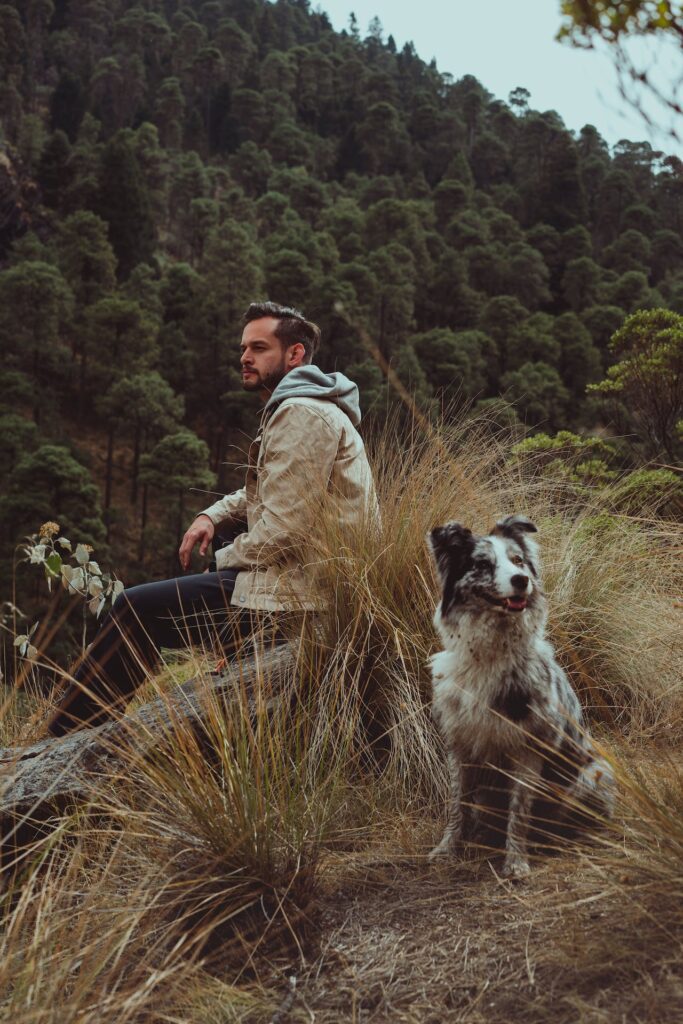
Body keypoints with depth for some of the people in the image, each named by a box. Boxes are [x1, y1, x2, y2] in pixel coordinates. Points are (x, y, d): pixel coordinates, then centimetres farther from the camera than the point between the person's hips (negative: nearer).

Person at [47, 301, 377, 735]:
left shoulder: (301, 414, -17)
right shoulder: (291, 408, 18)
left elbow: (282, 532, -23)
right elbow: (261, 495, 27)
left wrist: (224, 559, -5)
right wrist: (213, 516, 8)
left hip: (294, 596, -11)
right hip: (310, 574, 11)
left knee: (136, 609, -5)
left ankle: (63, 735, 11)